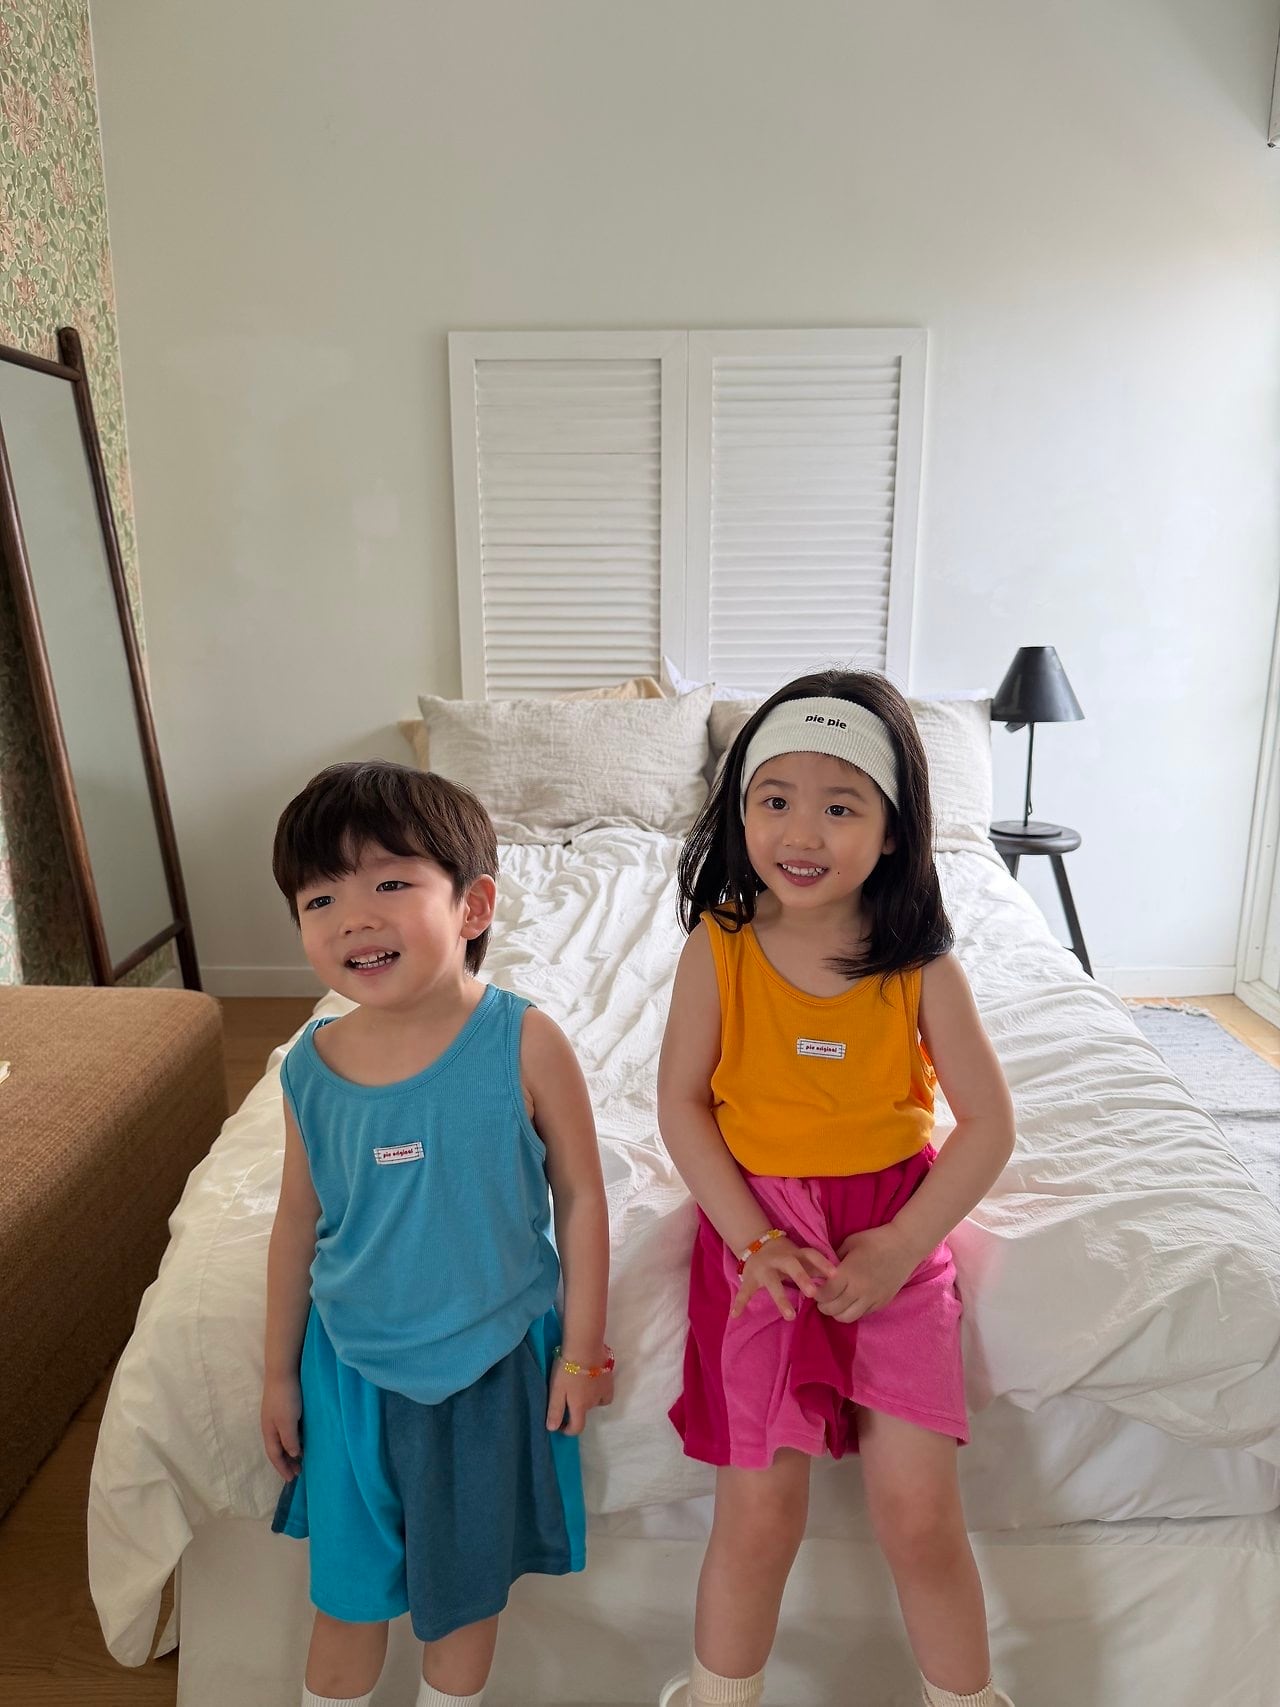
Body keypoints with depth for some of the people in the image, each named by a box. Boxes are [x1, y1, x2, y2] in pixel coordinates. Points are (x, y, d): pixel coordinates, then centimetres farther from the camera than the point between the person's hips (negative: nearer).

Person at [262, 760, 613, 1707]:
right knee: (346, 1582, 21)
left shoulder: (523, 1042, -21)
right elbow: (299, 1219, 2)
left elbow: (581, 1197, -10)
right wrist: (279, 1371, 10)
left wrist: (583, 1348, -5)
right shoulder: (311, 1065, -11)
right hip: (351, 1363, 2)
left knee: (466, 1582, 21)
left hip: (491, 1362, -2)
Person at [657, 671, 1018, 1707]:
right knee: (760, 1512, -1)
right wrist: (754, 1240, -12)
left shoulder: (922, 969, -9)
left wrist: (895, 1250, -12)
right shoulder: (718, 946, -9)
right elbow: (681, 1102, -5)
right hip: (758, 1233, 0)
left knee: (919, 1511, -1)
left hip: (894, 1235, 1)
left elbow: (989, 1124, -4)